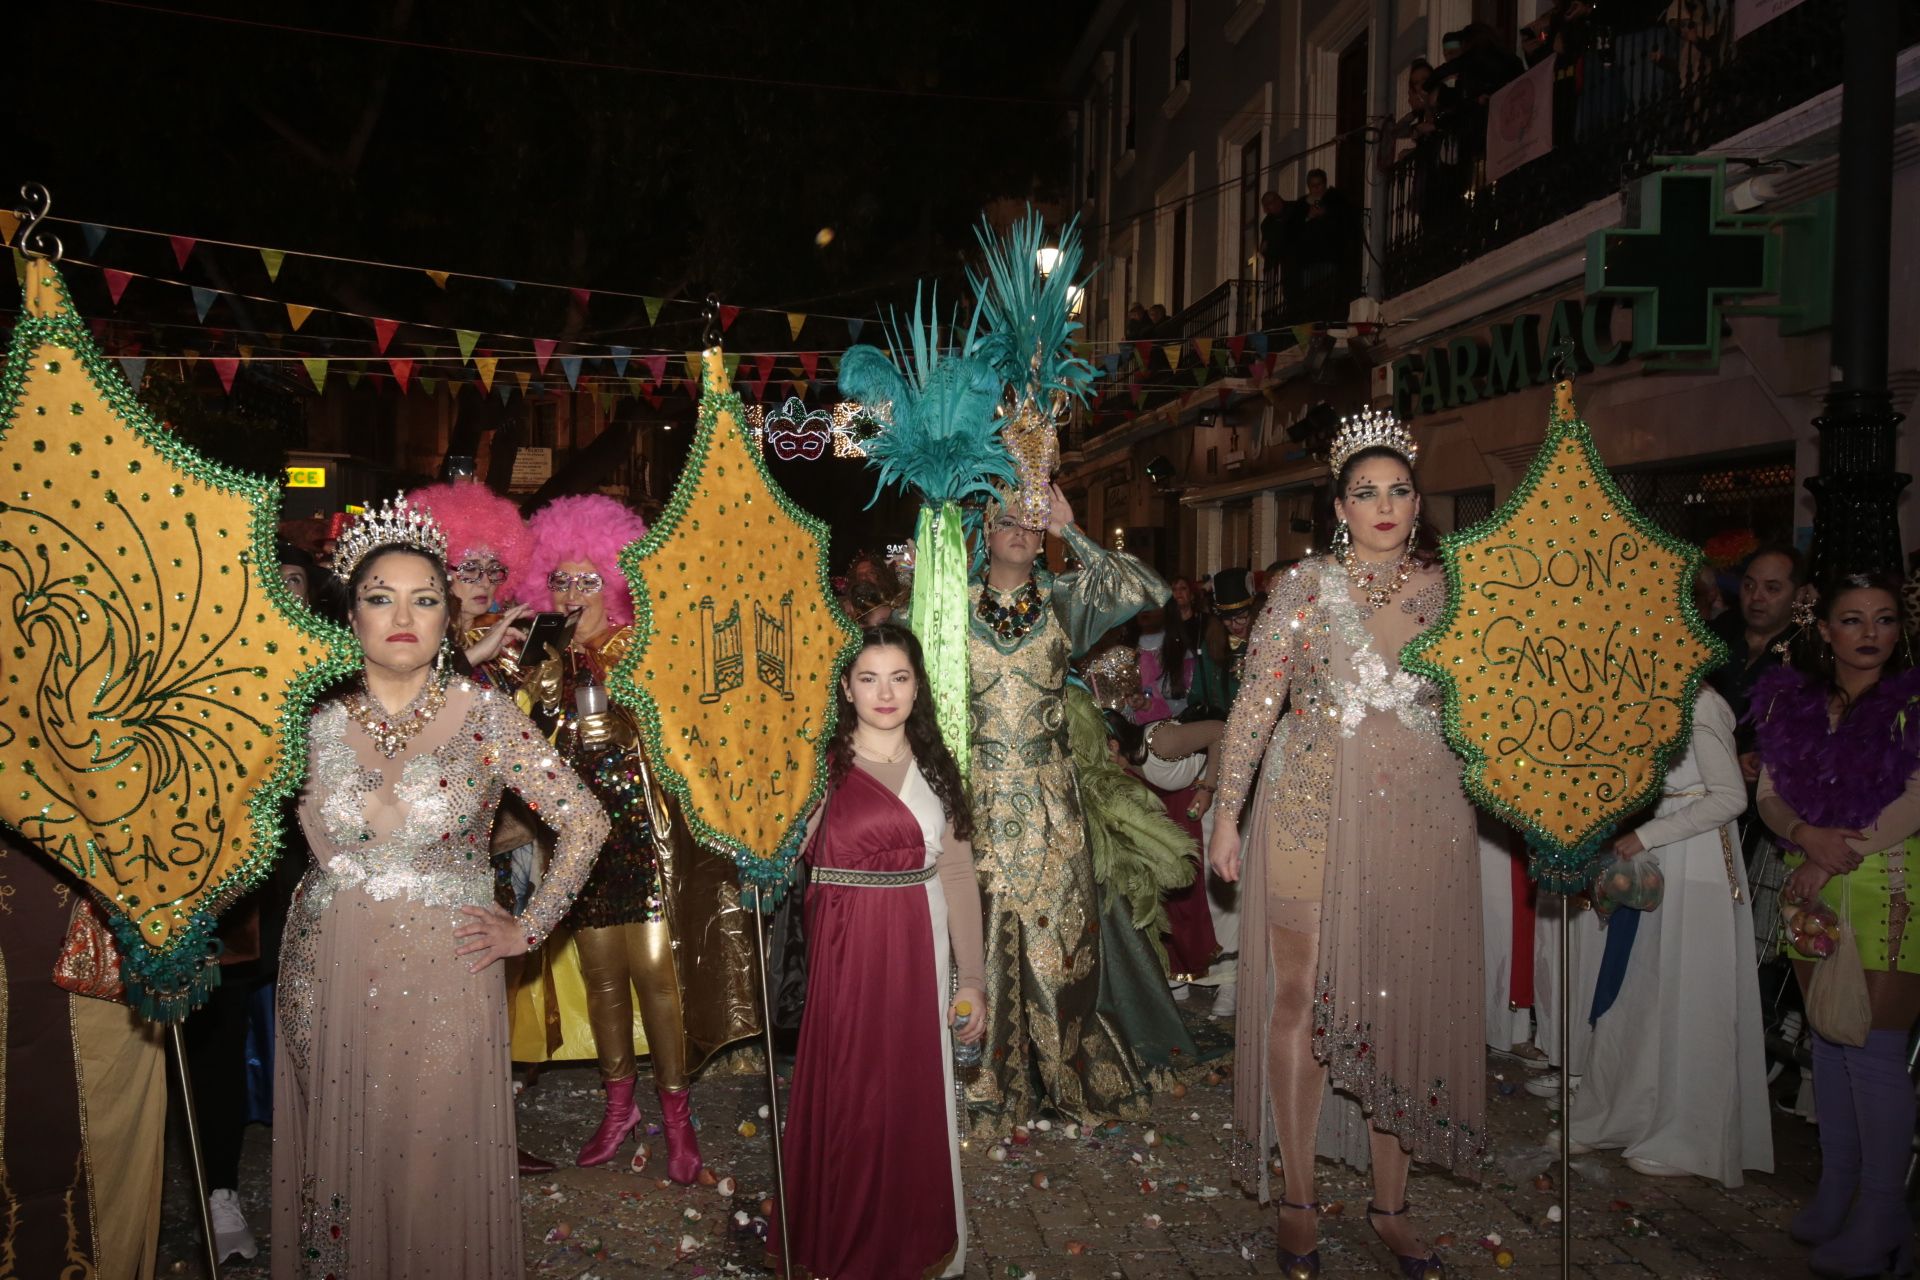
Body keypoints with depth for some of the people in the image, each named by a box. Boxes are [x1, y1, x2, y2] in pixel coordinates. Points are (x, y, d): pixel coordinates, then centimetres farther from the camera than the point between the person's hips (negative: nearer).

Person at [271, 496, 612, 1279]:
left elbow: (584, 821, -5)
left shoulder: (486, 718, -6)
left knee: (433, 1166, 3)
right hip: (326, 981, 3)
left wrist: (528, 930, -4)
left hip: (441, 980, -2)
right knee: (338, 1155, 12)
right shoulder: (317, 721, 1)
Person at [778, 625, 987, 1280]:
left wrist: (971, 978, 5)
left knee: (917, 1100, 10)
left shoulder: (935, 765, 9)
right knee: (848, 1102, 3)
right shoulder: (823, 765, -1)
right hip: (846, 955, -3)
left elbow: (958, 874, 7)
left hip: (918, 955, 3)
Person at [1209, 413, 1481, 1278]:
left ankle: (1391, 1202, 22)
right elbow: (1254, 703, -3)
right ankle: (1297, 1201, 16)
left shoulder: (1445, 588, 7)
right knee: (1302, 995, 2)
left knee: (1407, 1002, 7)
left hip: (1422, 817, 3)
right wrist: (1227, 815, -6)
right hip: (1314, 809, -3)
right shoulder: (1306, 585, -1)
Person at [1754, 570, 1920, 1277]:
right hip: (1814, 888, 4)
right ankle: (1835, 1186, 24)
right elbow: (1769, 794, 6)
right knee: (1827, 1039, 12)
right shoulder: (1791, 700, 8)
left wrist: (1836, 857, -14)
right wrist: (1808, 836, -14)